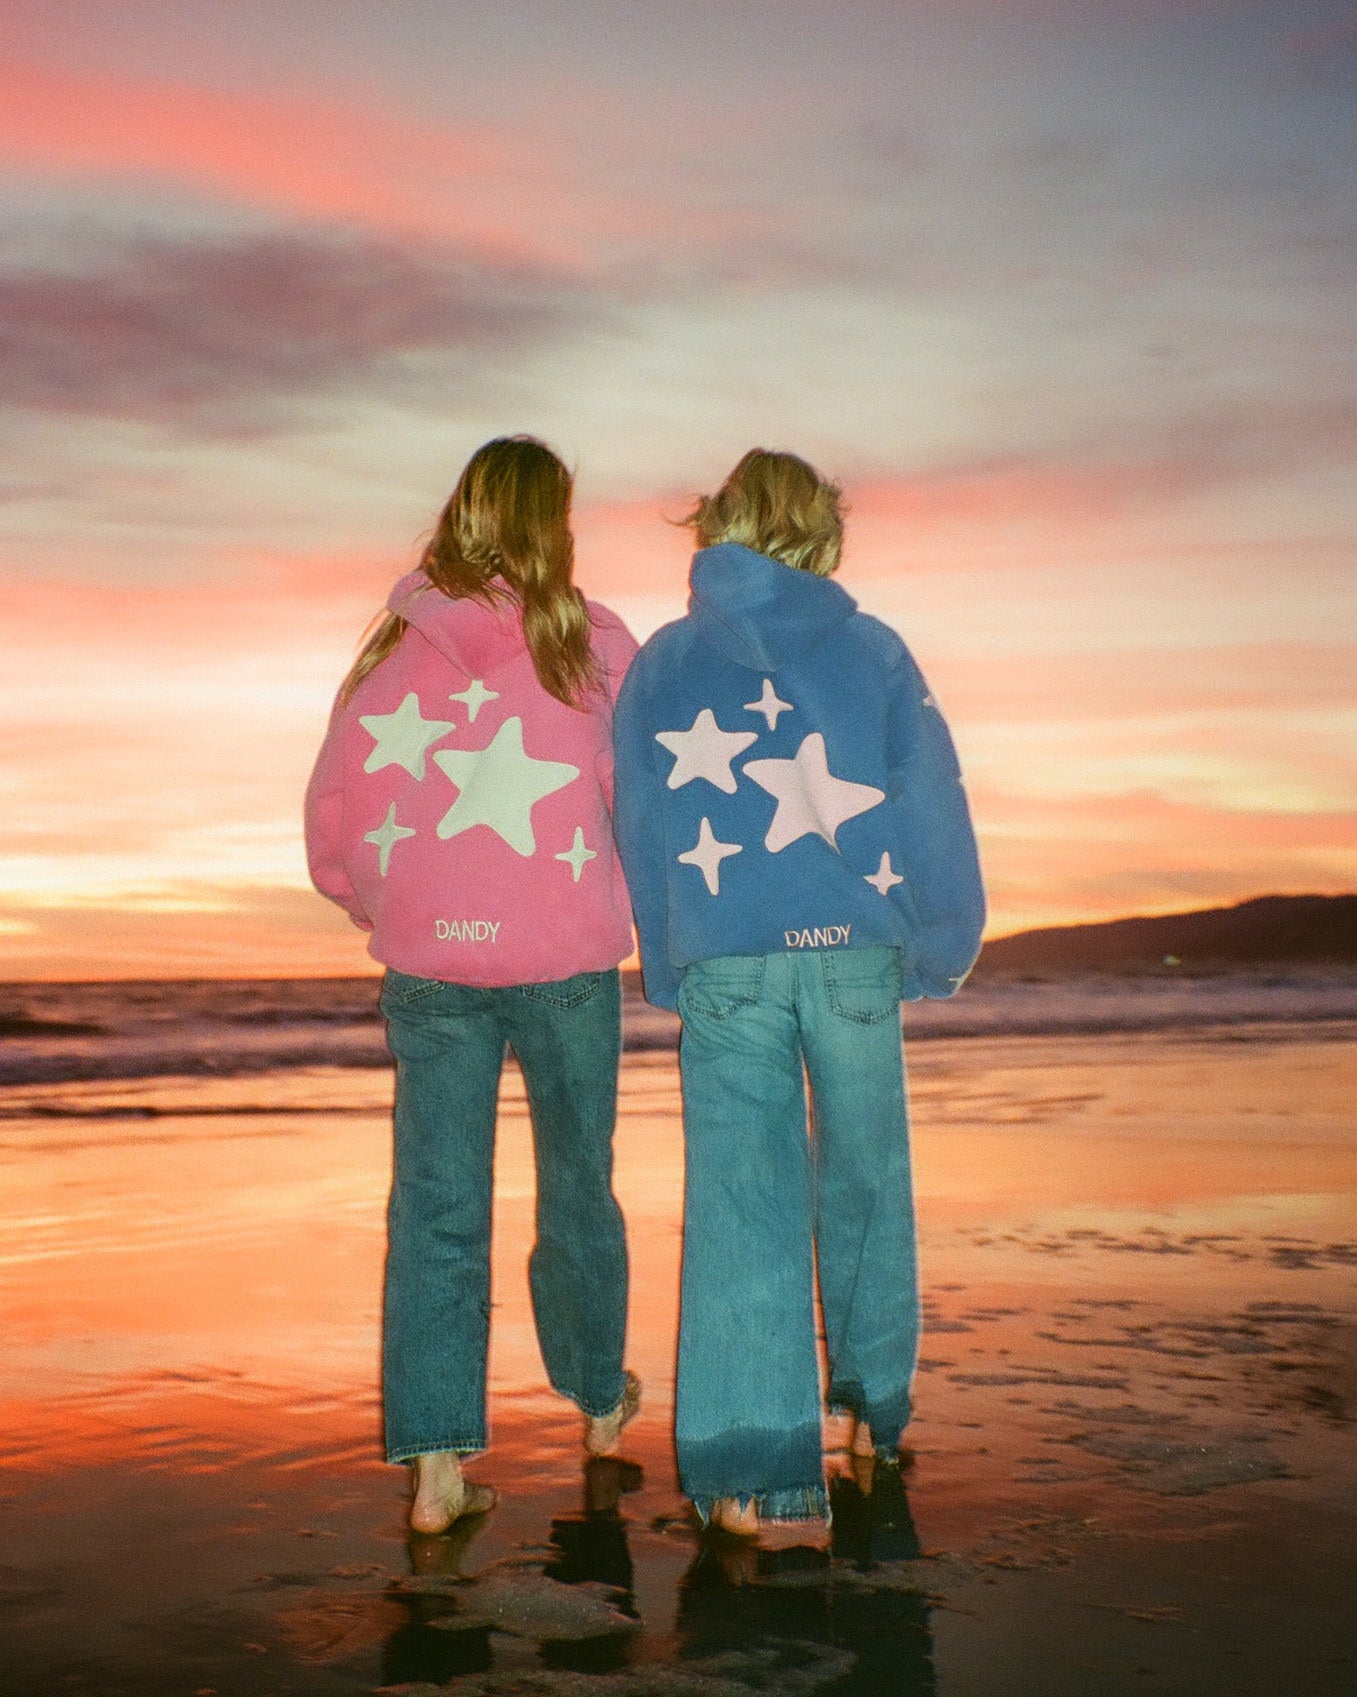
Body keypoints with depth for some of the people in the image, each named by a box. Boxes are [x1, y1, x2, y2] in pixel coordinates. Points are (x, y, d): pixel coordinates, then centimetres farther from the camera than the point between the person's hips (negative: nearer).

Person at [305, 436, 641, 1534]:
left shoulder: (398, 647, 2)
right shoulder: (596, 646, -3)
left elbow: (335, 804, 3)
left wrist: (376, 908, 17)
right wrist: (636, 905, 14)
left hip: (430, 960, 1)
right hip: (566, 957, -1)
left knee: (435, 1208, 6)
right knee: (577, 1187, 16)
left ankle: (436, 1461, 3)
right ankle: (600, 1398, 36)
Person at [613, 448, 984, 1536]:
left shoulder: (661, 663, 7)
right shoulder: (873, 649, 2)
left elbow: (641, 835, 8)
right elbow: (932, 808, 0)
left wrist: (672, 977, 16)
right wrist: (941, 949, 9)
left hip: (724, 964, 0)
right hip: (856, 952, 0)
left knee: (740, 1200, 1)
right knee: (864, 1180, 17)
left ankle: (750, 1461, -5)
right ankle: (876, 1400, 34)